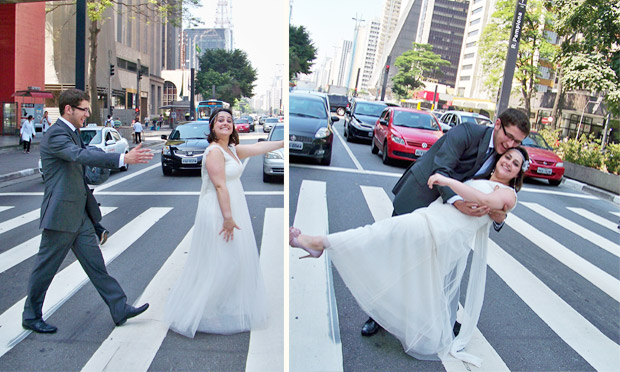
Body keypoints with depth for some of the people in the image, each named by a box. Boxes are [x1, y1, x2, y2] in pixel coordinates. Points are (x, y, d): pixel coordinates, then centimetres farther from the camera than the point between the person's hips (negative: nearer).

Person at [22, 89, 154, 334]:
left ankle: (120, 309, 13)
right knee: (46, 267, 8)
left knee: (95, 263, 9)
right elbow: (81, 156, -34)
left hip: (79, 214, 9)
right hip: (61, 214, -9)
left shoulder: (72, 134, 14)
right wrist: (123, 159, -45)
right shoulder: (55, 134, -17)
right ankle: (31, 316, 27)